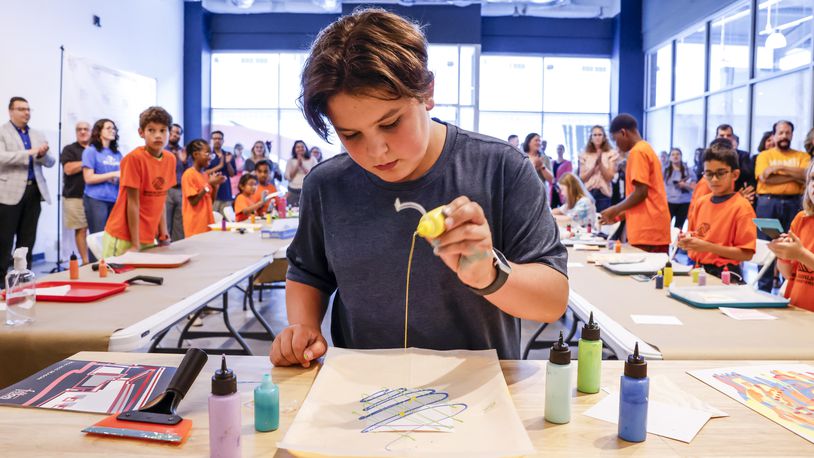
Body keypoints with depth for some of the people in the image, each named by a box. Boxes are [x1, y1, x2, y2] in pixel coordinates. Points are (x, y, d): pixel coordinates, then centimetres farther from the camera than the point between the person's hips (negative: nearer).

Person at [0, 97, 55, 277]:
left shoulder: (38, 135, 17)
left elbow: (50, 162, 14)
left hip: (34, 191, 5)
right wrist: (29, 153, -22)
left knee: (28, 240, 8)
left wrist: (43, 155, -8)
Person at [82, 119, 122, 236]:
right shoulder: (91, 151, -1)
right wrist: (113, 174, -14)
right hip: (96, 200, -5)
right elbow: (89, 178, -9)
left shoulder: (117, 153, 13)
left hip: (115, 199, 5)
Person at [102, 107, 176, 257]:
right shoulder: (134, 158, -16)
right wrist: (135, 245, -15)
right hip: (123, 238, -6)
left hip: (148, 238, 6)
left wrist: (163, 233, 6)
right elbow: (133, 203, -16)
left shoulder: (170, 159, 1)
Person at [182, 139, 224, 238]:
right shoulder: (189, 174, -10)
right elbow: (193, 201, -16)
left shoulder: (206, 175, 13)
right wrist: (209, 184, -15)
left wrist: (215, 185, 0)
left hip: (207, 222, 7)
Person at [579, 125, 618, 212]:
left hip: (604, 194, -2)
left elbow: (609, 177, -4)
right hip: (587, 193, 2)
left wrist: (600, 163, -16)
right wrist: (594, 166, -12)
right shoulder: (584, 155, 7)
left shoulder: (612, 153, 0)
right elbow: (582, 178, 1)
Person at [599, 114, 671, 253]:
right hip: (654, 228, 9)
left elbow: (641, 192, -16)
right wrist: (619, 215, 22)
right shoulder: (646, 149, 20)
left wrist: (615, 210, -3)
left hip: (647, 230, -9)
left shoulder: (637, 152, -10)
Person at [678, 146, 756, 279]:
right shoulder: (701, 203, 9)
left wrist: (708, 247, -19)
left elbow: (747, 254, -12)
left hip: (723, 275, -5)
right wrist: (687, 241, 0)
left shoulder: (741, 207, -8)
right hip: (697, 270, 5)